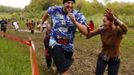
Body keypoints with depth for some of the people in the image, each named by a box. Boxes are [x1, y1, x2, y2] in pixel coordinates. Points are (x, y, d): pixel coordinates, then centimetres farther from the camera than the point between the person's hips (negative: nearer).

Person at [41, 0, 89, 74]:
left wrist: (74, 21, -32)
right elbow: (46, 13, 18)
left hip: (68, 47, 3)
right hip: (55, 44, -3)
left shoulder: (78, 15, -8)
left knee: (64, 68, 23)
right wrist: (41, 23, 30)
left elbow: (86, 32, -19)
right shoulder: (55, 10, -6)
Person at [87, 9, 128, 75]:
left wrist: (115, 18, -55)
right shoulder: (102, 29, -12)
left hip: (114, 60, -3)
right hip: (102, 58, 3)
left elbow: (125, 29, -47)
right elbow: (89, 35, -8)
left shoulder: (118, 30, -23)